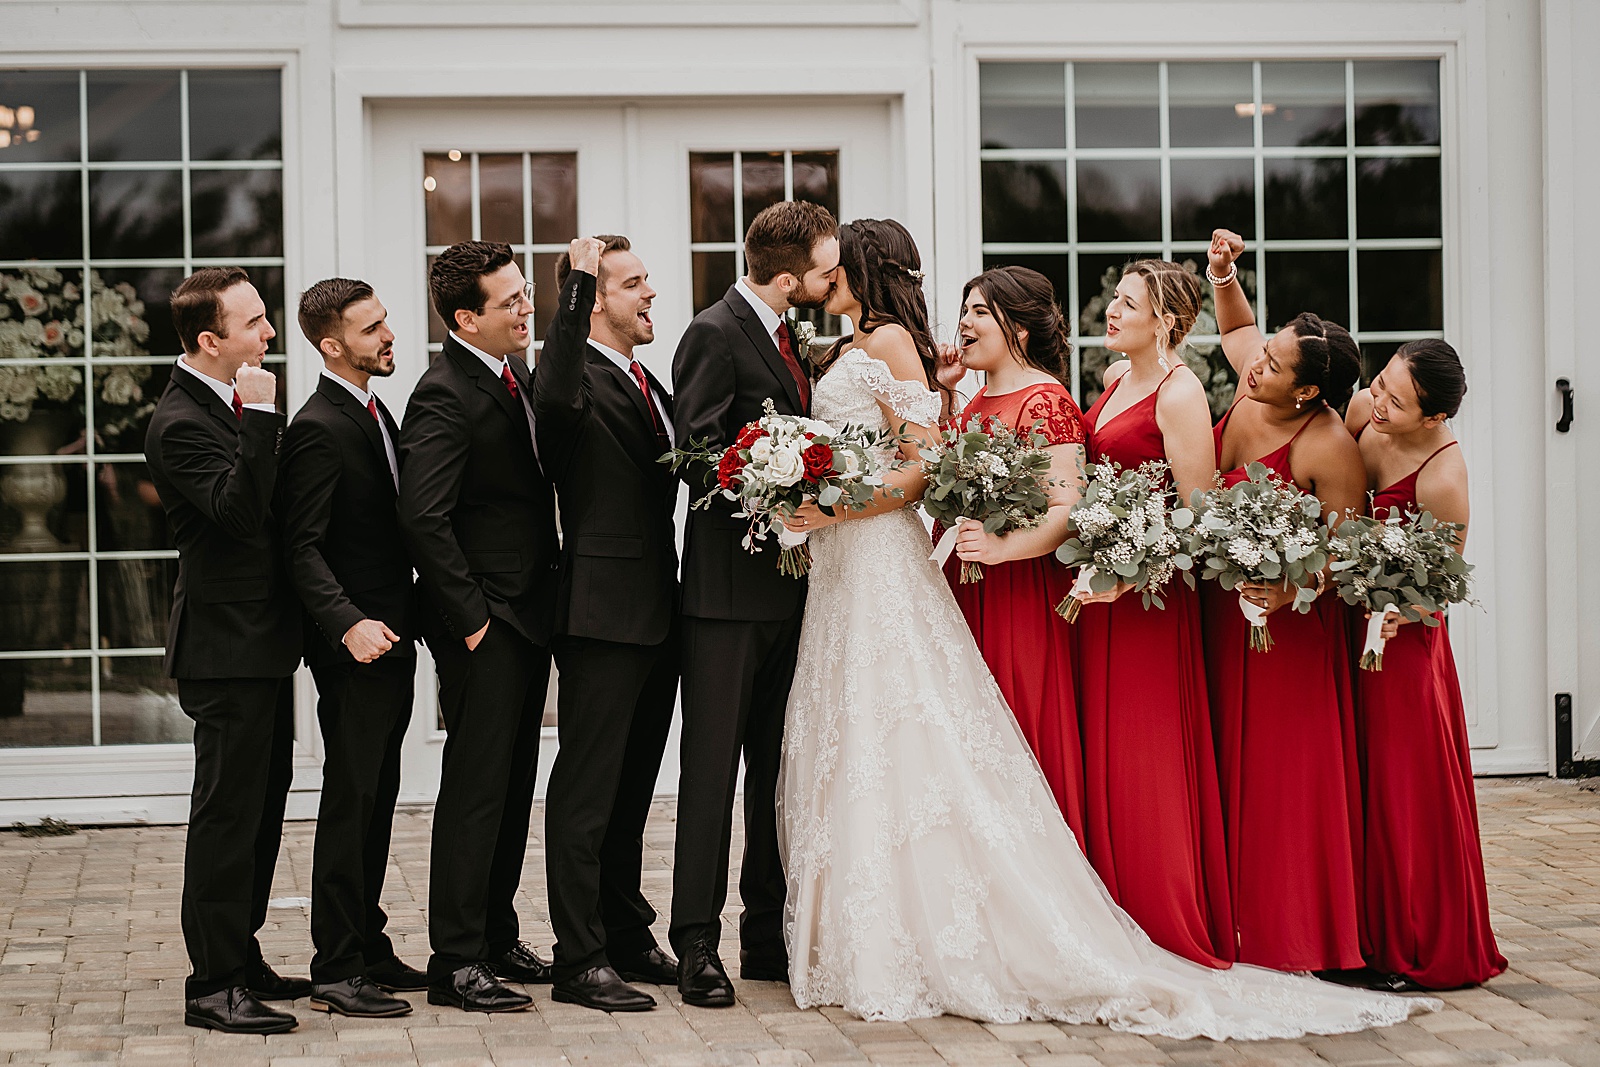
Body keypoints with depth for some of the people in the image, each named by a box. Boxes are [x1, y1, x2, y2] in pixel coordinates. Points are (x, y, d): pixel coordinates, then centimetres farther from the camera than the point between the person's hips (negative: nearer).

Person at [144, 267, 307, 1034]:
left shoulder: (235, 402, 11)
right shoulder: (180, 422, -18)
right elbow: (238, 510, -30)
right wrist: (261, 417, -30)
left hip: (263, 640, 10)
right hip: (227, 647, -10)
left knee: (262, 804, 16)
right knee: (228, 811, -5)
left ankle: (242, 961, 26)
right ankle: (213, 984, 1)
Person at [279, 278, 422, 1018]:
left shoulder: (374, 414, 14)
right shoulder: (319, 429, -15)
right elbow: (301, 547, -20)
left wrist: (407, 620, 13)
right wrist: (348, 623, -31)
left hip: (391, 638, 9)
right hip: (355, 645, -9)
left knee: (375, 800, 14)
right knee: (350, 803, -5)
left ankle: (368, 950, 22)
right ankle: (335, 970, 0)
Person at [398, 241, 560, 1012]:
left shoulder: (518, 377, 10)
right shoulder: (444, 396, -18)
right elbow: (424, 520, -24)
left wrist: (553, 593, 11)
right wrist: (472, 621, -19)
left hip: (529, 613, 9)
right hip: (483, 624, -9)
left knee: (513, 787, 16)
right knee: (475, 789, -4)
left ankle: (497, 936, 27)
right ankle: (455, 962, 2)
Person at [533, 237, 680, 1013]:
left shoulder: (649, 387, 17)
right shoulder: (582, 377, -12)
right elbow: (556, 397, -37)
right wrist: (577, 283, -34)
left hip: (657, 617, 9)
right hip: (603, 613, -9)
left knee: (632, 788, 17)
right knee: (587, 789, -4)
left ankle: (627, 938, 27)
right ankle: (580, 959, 0)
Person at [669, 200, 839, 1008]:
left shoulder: (788, 335, 14)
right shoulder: (715, 335, -11)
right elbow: (701, 456, -17)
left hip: (788, 581, 8)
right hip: (730, 585, -8)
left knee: (778, 766, 11)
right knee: (713, 765, -4)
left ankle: (769, 937, 19)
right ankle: (697, 945, 1)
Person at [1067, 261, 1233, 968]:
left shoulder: (1179, 392, -12)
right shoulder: (1117, 377, 13)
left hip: (1151, 596, -8)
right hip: (1099, 588, 8)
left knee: (1142, 759, -4)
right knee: (1100, 756, 8)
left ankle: (1171, 928, 4)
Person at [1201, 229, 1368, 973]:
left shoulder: (1329, 450, -23)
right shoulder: (1253, 389, -3)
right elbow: (1236, 327, 20)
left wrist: (1293, 592, -32)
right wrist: (1223, 276, 5)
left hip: (1288, 626, -8)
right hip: (1219, 610, 8)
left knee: (1284, 772, -2)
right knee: (1227, 765, 10)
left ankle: (1299, 935, 8)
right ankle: (1240, 920, 18)